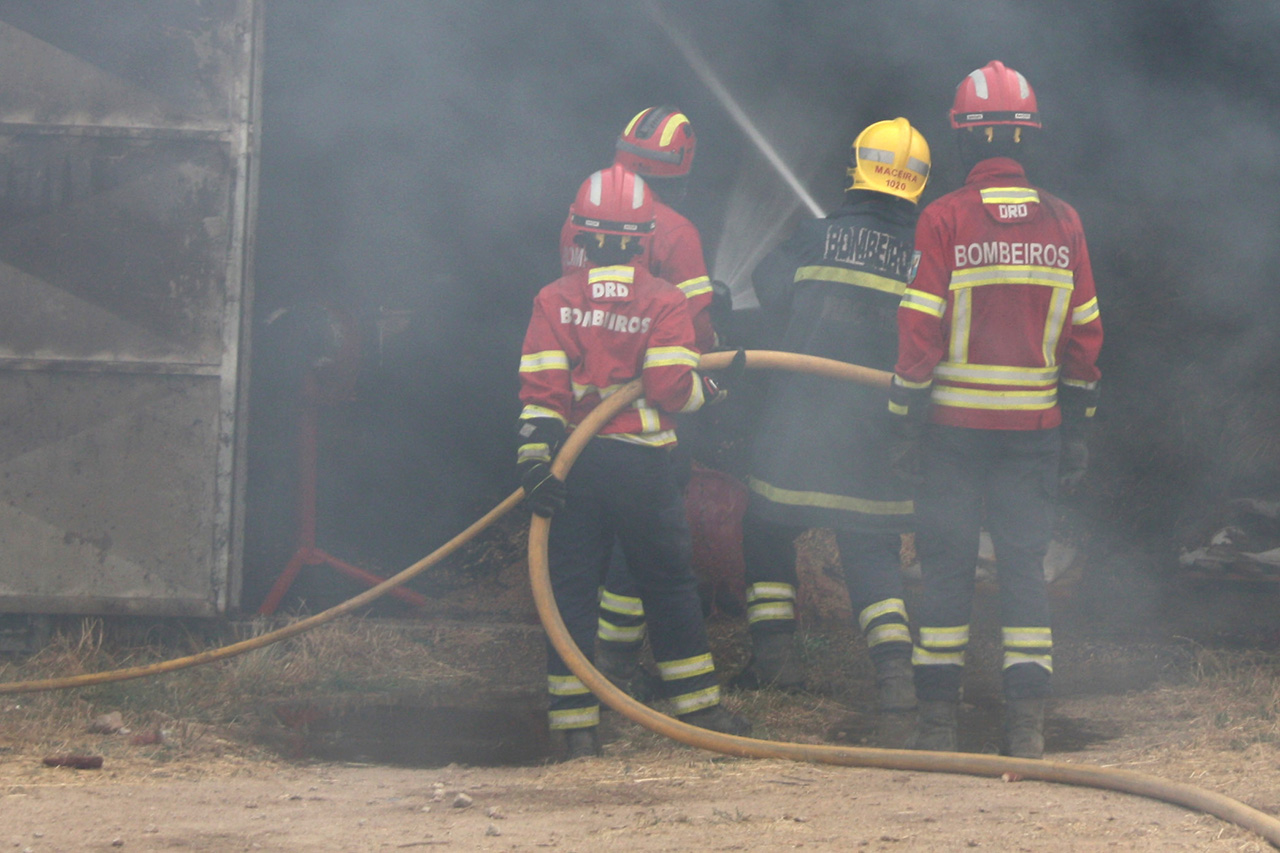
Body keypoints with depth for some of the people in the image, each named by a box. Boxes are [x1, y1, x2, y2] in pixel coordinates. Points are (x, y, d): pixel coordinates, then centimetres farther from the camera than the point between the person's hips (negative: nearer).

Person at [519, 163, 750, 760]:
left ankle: (576, 727, 3)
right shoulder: (663, 302, -3)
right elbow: (672, 386, -10)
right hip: (642, 463, -1)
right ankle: (700, 708, 19)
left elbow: (539, 389, -6)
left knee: (571, 590, 5)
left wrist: (535, 457, -8)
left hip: (572, 465, 1)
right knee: (670, 586, 12)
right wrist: (711, 390, 10)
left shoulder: (555, 300, 1)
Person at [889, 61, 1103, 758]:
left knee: (946, 567, 5)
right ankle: (1026, 726, 1)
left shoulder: (943, 219, -7)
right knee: (1025, 566, 6)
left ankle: (937, 720, 6)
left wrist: (906, 424, -2)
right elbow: (1084, 333, 7)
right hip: (1034, 424, 2)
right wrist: (1077, 429, 14)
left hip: (955, 422, -2)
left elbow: (920, 329, -8)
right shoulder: (1062, 222, 3)